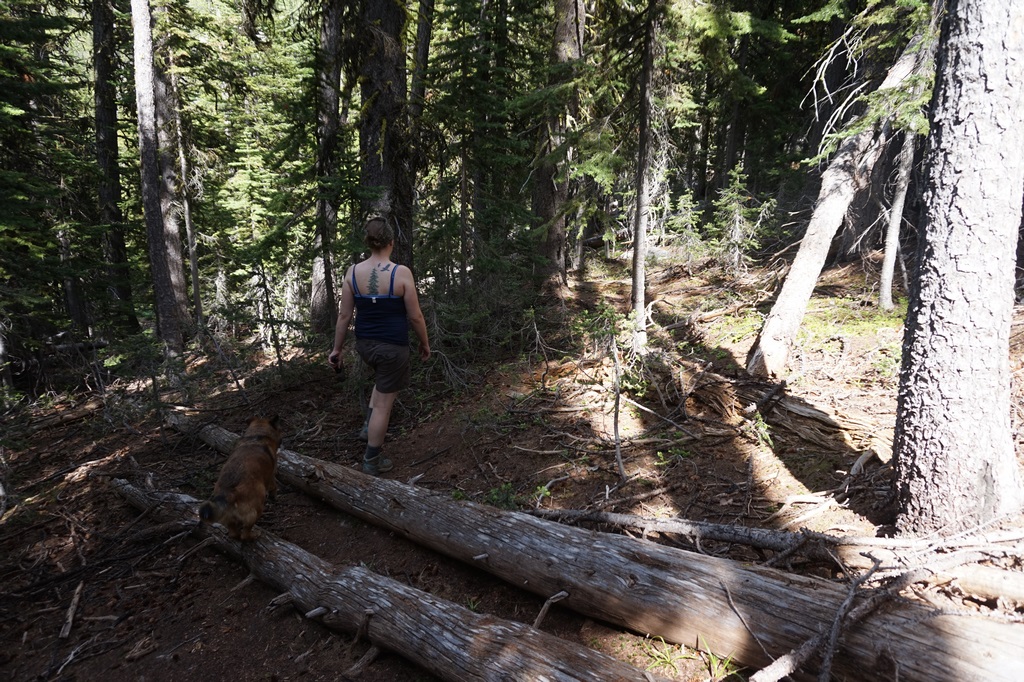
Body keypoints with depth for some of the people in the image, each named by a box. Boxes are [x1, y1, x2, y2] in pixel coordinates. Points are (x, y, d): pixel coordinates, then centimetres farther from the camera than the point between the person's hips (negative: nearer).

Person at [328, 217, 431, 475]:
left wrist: (337, 348, 9)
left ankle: (370, 424, 31)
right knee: (383, 403, 7)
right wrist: (425, 343, 6)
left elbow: (345, 315, -1)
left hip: (365, 344, 5)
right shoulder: (401, 273, -16)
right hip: (393, 347, -5)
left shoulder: (353, 272, -5)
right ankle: (372, 461, 18)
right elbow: (415, 316, -10)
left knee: (384, 381, 36)